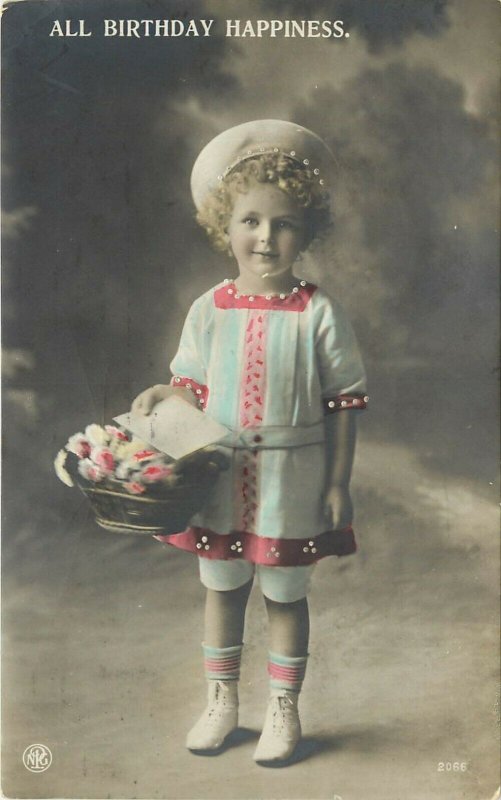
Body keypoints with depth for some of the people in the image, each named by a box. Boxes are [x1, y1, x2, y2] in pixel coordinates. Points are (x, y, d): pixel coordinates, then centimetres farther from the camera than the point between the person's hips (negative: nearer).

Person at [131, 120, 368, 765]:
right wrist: (162, 396, -14)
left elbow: (343, 405, -6)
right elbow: (195, 386, 8)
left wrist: (337, 484, -8)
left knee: (285, 594, 12)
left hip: (291, 481, -3)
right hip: (218, 478, 3)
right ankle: (221, 702, 37)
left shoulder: (318, 314, -10)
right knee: (221, 588, 17)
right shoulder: (209, 310, -3)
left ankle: (283, 708, 33)